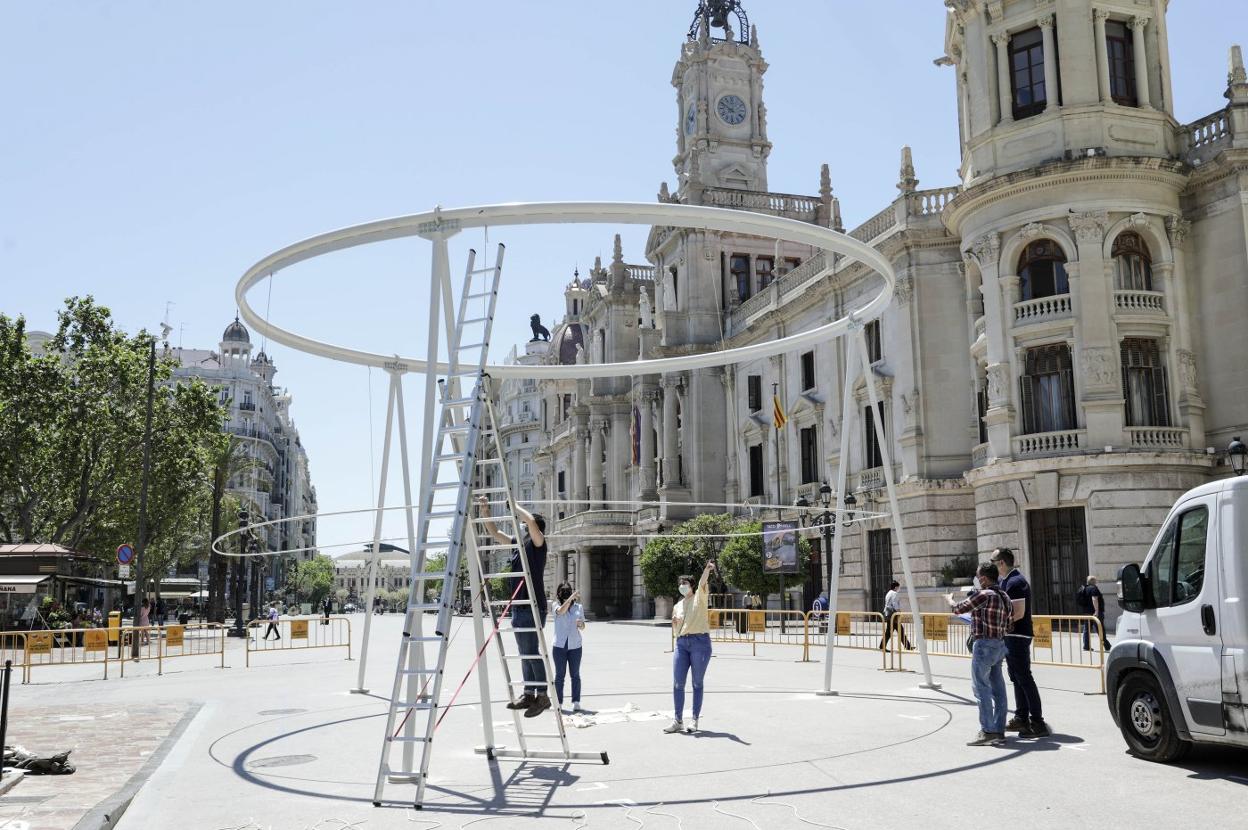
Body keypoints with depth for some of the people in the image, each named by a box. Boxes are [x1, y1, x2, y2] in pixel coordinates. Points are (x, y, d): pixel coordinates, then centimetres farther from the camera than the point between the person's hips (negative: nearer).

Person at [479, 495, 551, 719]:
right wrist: (485, 511, 11)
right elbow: (494, 532, 22)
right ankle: (528, 694, 19)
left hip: (533, 606, -8)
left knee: (532, 652, -8)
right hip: (518, 606, 8)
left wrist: (515, 506, -9)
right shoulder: (517, 542, 15)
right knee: (525, 653, 12)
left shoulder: (537, 543, -7)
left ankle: (542, 696, -1)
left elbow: (531, 520, -25)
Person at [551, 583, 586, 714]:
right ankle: (558, 702, 10)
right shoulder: (557, 607, -1)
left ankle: (576, 702, 10)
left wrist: (580, 624, -11)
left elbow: (583, 627, 13)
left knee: (575, 674, 5)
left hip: (575, 645, 2)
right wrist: (572, 597, -36)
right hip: (560, 646, -2)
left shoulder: (578, 607, 7)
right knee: (559, 675, 4)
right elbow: (561, 611, -25)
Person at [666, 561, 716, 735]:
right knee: (677, 684, 1)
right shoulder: (677, 606, 18)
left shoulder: (699, 597, 3)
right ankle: (678, 721, 10)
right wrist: (674, 622, 0)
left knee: (697, 684, 2)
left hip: (700, 642, -5)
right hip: (681, 643, 5)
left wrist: (707, 570, -38)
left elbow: (702, 583, -18)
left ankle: (695, 721, 11)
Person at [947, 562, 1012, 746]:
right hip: (1000, 645, 9)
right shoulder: (1004, 596, 10)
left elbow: (958, 608, -9)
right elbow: (1008, 625, 13)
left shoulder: (983, 595, -16)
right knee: (998, 689, 10)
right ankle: (999, 731, 14)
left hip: (984, 645, -9)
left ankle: (987, 732, -5)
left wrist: (950, 599, 11)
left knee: (982, 688, -5)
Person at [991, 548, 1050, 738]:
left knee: (1024, 678, -9)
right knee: (1017, 678, 15)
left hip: (1018, 636, -11)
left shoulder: (1015, 582, -18)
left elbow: (1019, 613, -23)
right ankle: (1021, 718, 23)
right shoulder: (1005, 581, 15)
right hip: (1010, 636, 11)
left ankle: (1038, 722, -7)